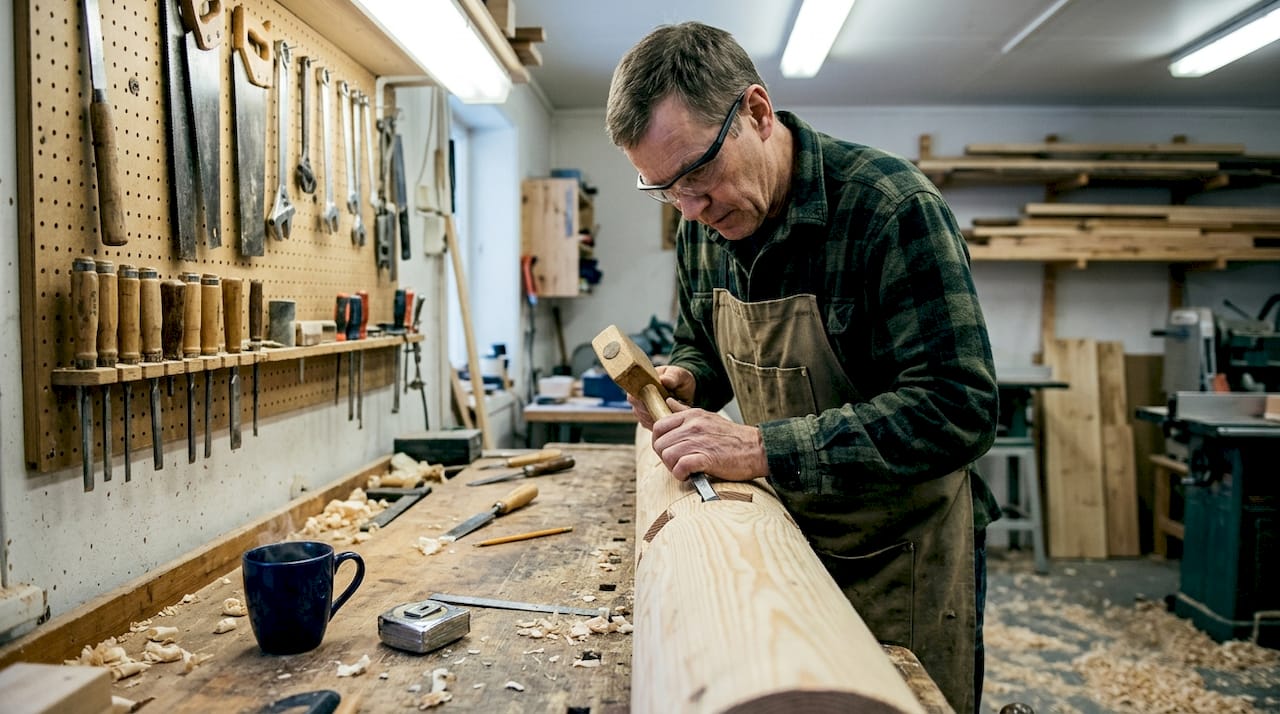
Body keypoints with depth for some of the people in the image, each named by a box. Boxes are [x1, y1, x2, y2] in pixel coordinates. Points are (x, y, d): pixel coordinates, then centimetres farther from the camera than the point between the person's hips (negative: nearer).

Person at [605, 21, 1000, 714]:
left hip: (904, 559, -5)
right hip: (791, 537, 6)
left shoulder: (893, 207, -25)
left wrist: (761, 448, -34)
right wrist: (682, 380, -11)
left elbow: (958, 410, -29)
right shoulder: (701, 224, -4)